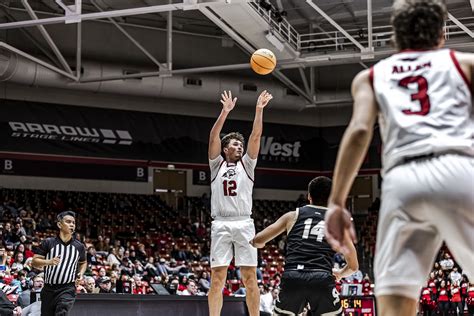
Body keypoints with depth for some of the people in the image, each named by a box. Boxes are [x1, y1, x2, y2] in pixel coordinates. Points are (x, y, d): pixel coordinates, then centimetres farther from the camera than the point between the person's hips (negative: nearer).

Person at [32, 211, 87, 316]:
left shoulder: (79, 246, 7)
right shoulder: (48, 242, 0)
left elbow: (83, 263, 25)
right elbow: (35, 262, -1)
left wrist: (80, 273, 5)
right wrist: (49, 262, -20)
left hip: (67, 289, -1)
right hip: (49, 289, 1)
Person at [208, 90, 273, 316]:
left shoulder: (247, 164, 17)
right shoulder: (216, 165, 15)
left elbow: (256, 136, 7)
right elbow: (213, 137, 3)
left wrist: (259, 110, -1)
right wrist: (225, 111, -5)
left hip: (244, 224, 1)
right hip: (221, 224, -1)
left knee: (250, 277, -1)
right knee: (217, 278, -4)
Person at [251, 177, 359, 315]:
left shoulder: (293, 216, 20)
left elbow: (258, 241, 17)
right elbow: (353, 266, 20)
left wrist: (253, 242, 42)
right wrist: (339, 273, 42)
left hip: (292, 278, 1)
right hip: (322, 280, -1)